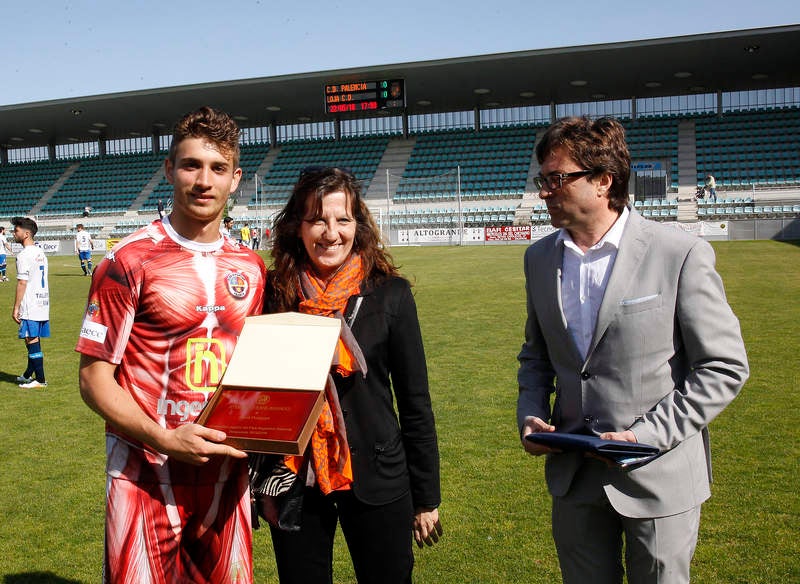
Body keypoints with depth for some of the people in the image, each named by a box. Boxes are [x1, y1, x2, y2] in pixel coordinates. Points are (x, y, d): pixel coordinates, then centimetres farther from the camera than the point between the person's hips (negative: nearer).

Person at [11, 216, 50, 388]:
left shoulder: (24, 255, -13)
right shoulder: (41, 253, 13)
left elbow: (22, 283, -16)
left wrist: (16, 308, -11)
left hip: (30, 306, -9)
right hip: (43, 303, 9)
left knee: (32, 340, -4)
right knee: (34, 340, 16)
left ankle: (40, 379, -1)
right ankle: (28, 374, 28)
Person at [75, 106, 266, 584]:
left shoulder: (251, 268, 7)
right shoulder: (130, 261, -9)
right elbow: (95, 379, -8)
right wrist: (163, 439, -21)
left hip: (228, 470, 5)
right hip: (149, 477, -4)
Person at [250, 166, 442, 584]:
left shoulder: (389, 294, -6)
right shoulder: (274, 294, -3)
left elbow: (415, 401, -1)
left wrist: (426, 497, 1)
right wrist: (261, 483, 4)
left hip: (376, 481, -1)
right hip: (293, 482, 1)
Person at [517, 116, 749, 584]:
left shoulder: (682, 255, -13)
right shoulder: (540, 258, 4)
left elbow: (725, 366, -10)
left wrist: (647, 435, -17)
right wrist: (530, 414, -2)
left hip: (658, 478, -4)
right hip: (572, 473, 4)